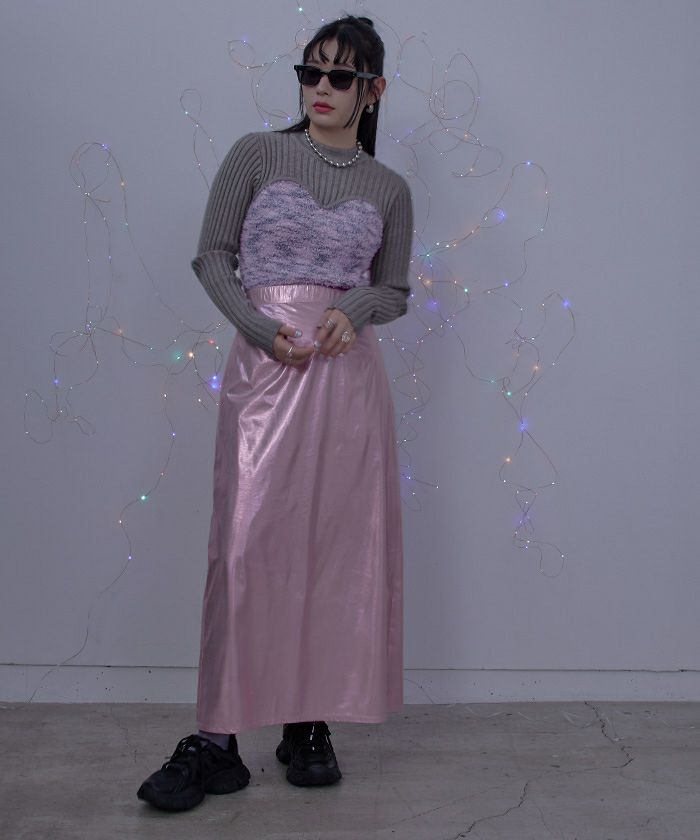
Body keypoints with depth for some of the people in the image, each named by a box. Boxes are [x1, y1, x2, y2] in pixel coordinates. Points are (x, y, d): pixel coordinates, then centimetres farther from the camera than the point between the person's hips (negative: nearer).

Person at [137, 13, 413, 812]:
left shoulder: (389, 189, 11)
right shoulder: (256, 155, 6)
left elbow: (396, 290, 15)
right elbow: (212, 254, 4)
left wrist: (357, 309, -9)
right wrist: (259, 326, -12)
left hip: (347, 373, 2)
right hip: (264, 366, -2)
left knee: (338, 545, 1)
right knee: (247, 542, -8)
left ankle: (310, 724, 14)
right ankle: (217, 739, -1)